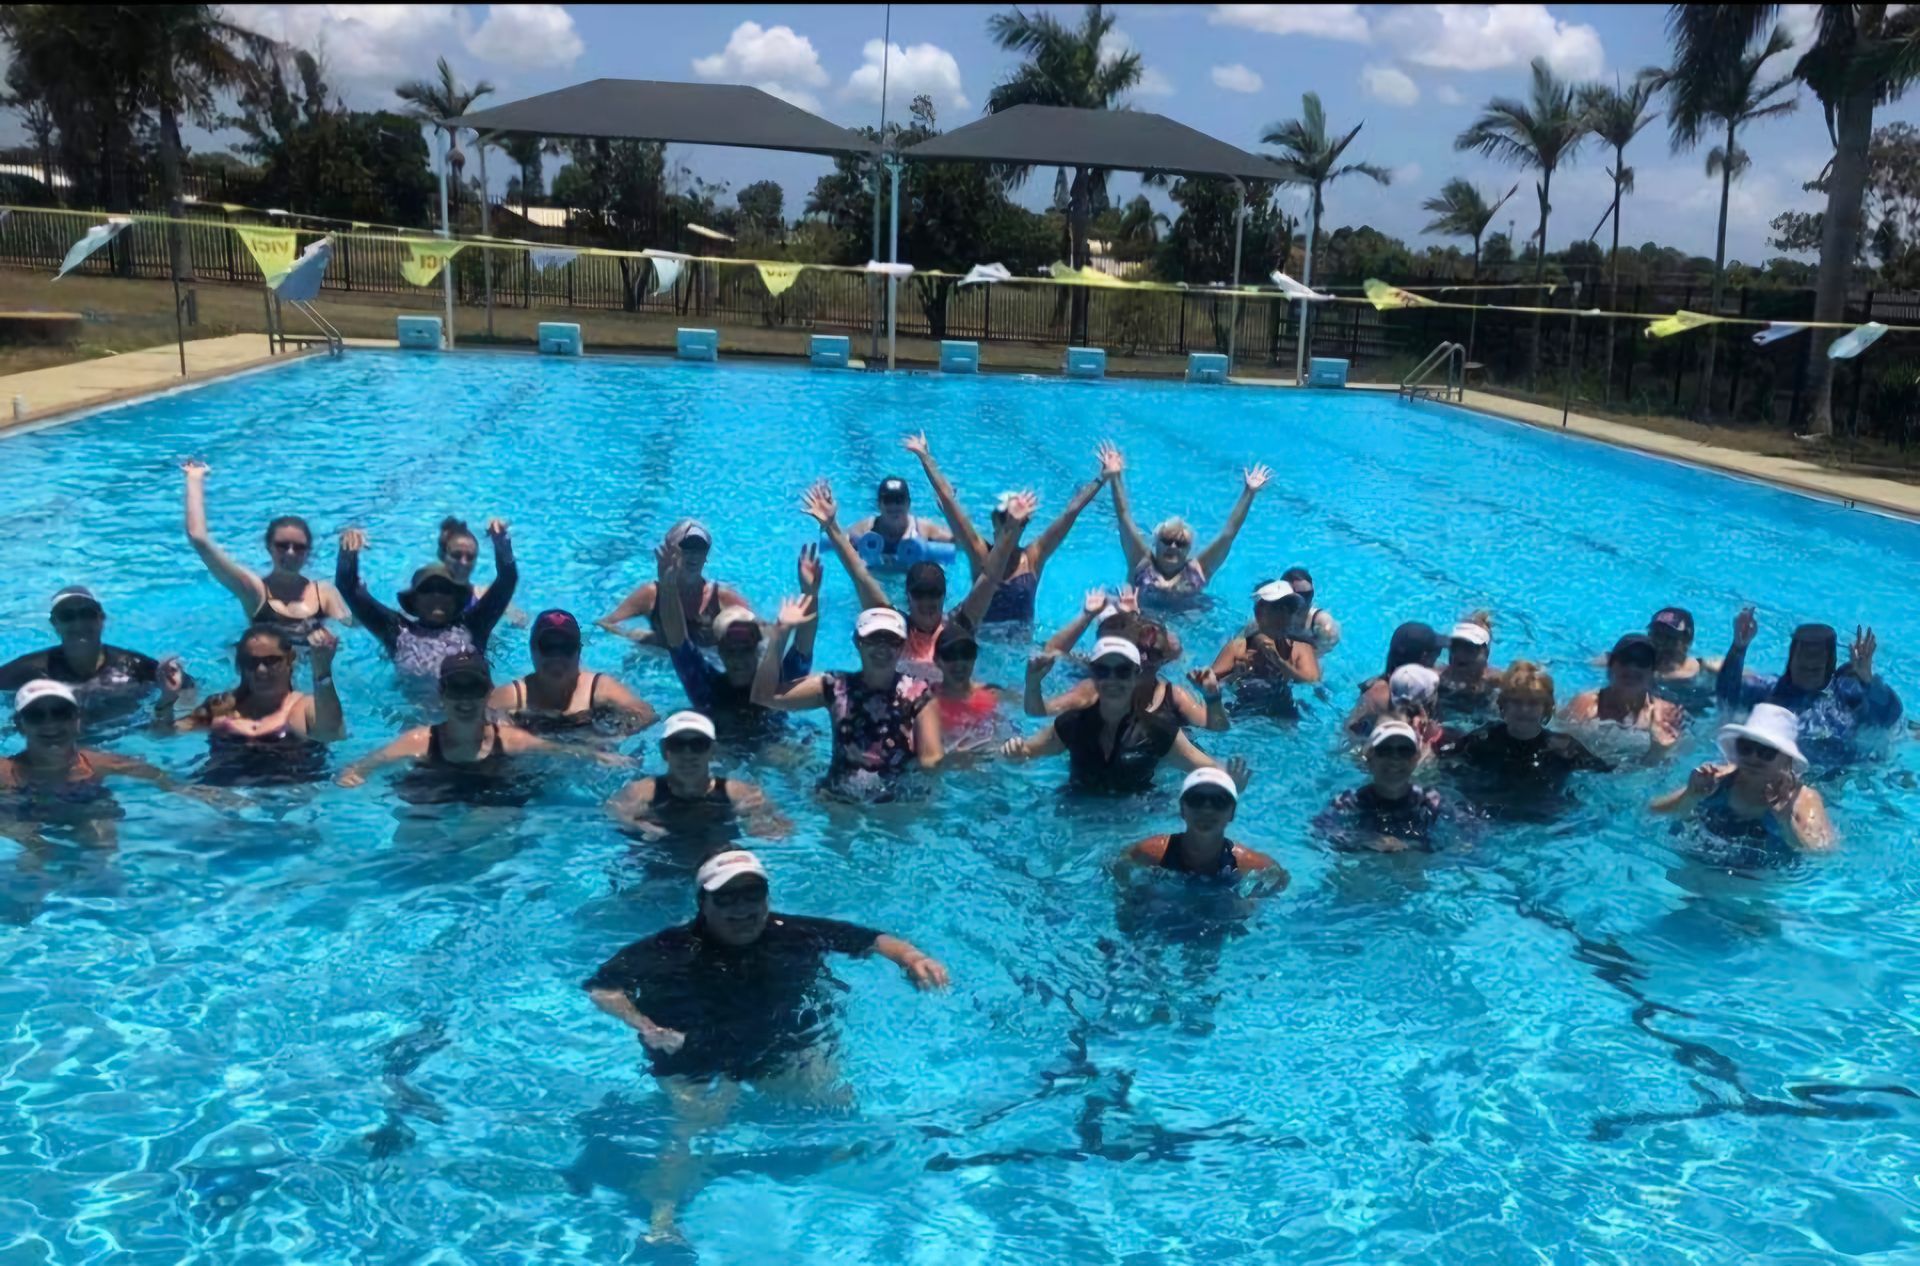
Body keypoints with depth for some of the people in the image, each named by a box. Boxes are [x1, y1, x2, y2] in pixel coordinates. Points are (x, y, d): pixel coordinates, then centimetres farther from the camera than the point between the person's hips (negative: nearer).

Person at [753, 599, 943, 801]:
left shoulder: (918, 693, -5)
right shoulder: (835, 687, -1)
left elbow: (931, 760, -10)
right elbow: (765, 697, -6)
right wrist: (781, 632, -11)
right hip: (836, 800, 1)